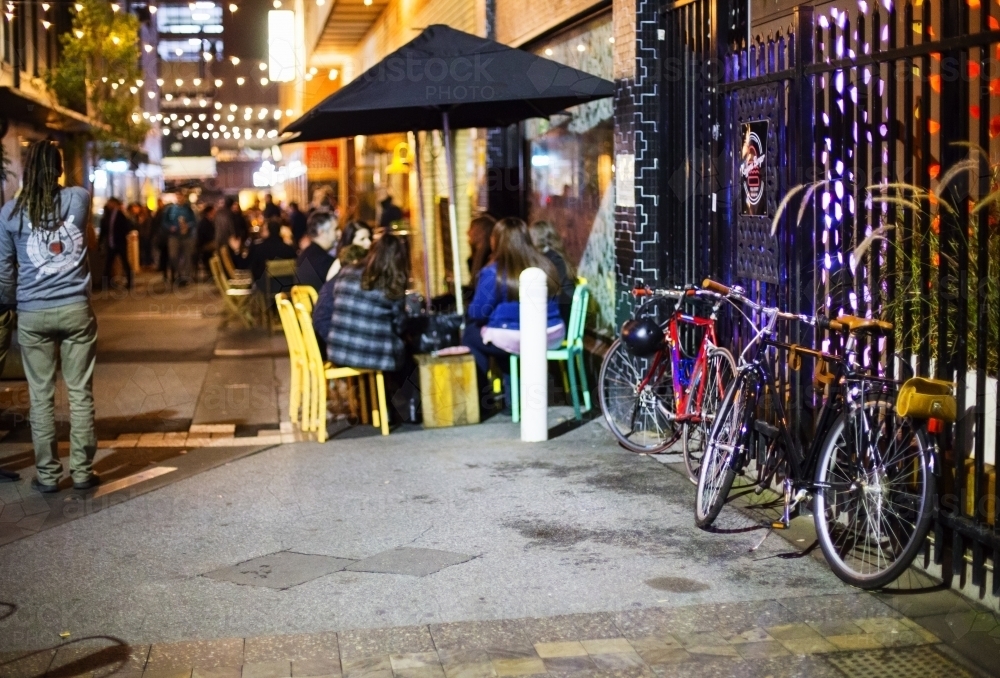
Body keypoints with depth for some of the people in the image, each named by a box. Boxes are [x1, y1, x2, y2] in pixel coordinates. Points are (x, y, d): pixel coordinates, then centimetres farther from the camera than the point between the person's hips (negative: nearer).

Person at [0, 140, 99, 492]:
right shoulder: (79, 198, -1)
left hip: (32, 315, 0)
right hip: (76, 309, 0)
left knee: (41, 396, 7)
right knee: (80, 393, 6)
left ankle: (47, 474, 12)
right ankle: (82, 471, 11)